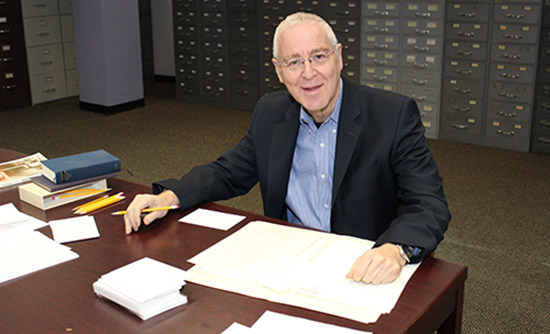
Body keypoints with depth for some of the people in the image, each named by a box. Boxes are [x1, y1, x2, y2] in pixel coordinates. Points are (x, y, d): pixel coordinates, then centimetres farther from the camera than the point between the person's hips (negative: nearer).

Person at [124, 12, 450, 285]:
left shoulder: (396, 114, -10)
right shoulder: (270, 113, 4)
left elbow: (430, 204, -15)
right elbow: (228, 173, 14)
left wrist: (395, 249, -37)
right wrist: (169, 196, -6)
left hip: (365, 275, -3)